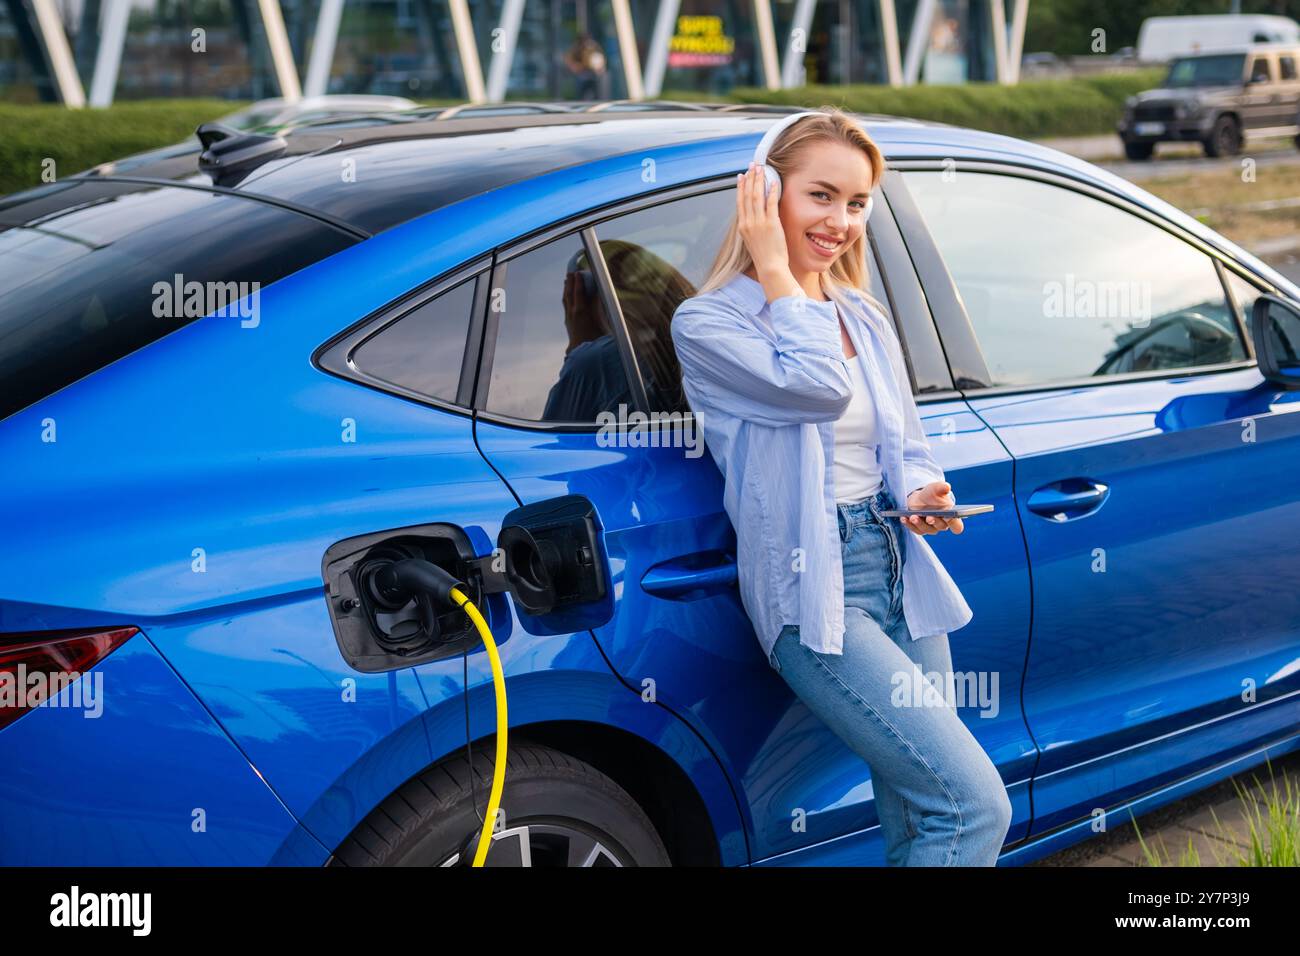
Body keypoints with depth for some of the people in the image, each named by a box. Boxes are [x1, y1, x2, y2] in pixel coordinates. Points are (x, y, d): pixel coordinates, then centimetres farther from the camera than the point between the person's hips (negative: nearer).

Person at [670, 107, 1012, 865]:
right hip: (816, 591, -7)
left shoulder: (867, 319, 14)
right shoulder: (708, 322, -6)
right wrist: (777, 272, -10)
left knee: (920, 821, 9)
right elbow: (819, 387, -22)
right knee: (977, 807, -16)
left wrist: (924, 496, -2)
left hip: (901, 572, 7)